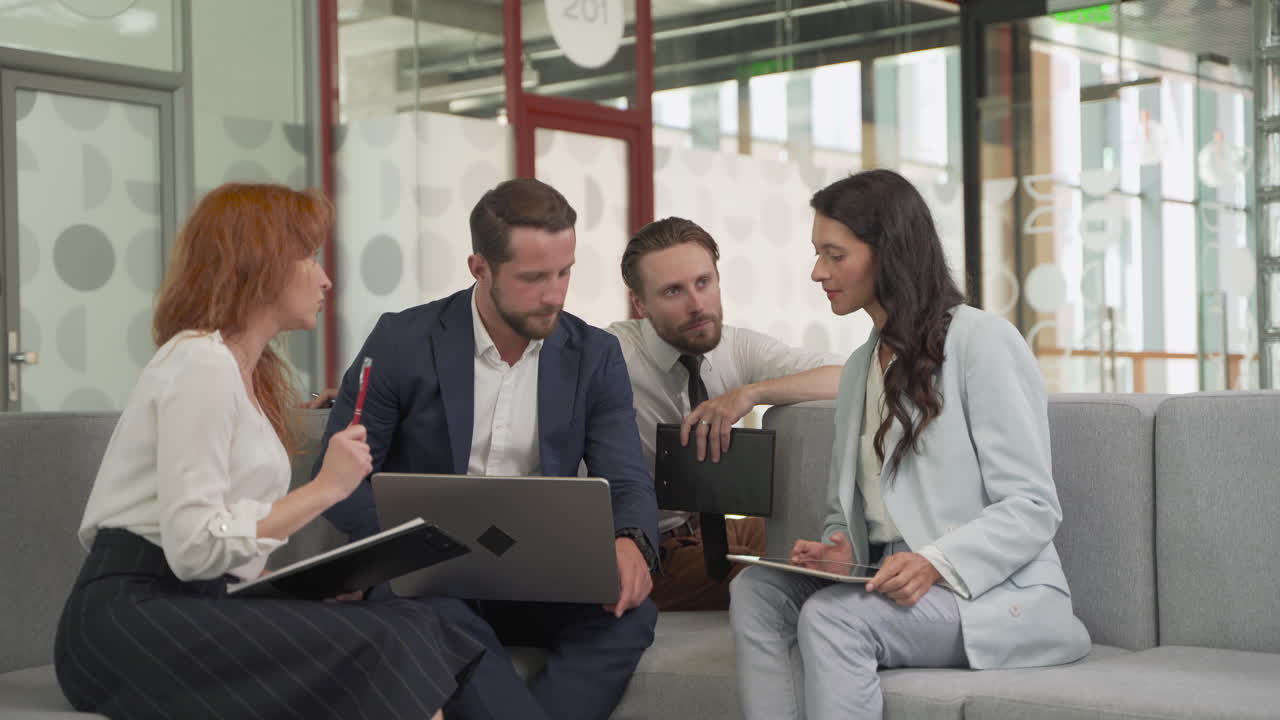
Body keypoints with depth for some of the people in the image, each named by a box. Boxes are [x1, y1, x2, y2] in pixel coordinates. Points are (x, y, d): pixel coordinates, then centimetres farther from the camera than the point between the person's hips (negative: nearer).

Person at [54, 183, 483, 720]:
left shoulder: (248, 371, 19)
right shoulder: (202, 363, -10)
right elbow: (193, 547, -19)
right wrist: (325, 488, -14)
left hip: (190, 608, 8)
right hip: (128, 621, -8)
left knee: (403, 630, -13)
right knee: (377, 646, -23)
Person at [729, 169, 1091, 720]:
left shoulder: (983, 341, -6)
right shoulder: (861, 368, 20)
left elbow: (1033, 507, -12)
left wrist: (935, 562, -27)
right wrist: (840, 553, -6)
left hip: (991, 590, -7)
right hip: (889, 586, 7)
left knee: (833, 616, -32)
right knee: (755, 591, -20)